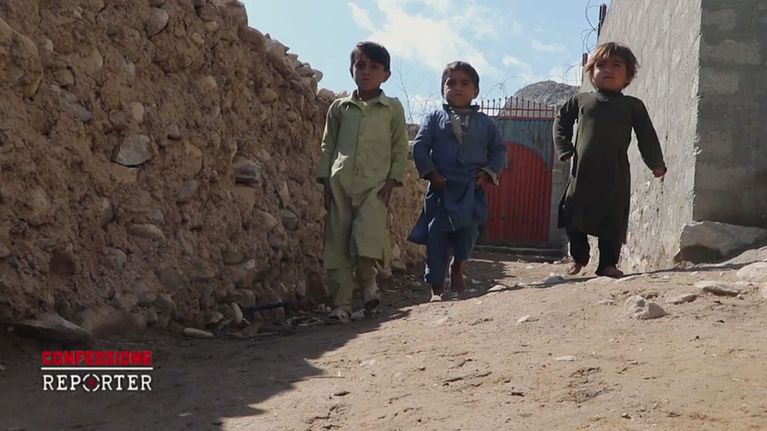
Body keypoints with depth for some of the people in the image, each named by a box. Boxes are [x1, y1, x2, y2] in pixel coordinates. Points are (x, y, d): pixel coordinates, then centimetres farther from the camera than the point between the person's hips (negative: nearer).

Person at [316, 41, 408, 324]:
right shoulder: (339, 107, 12)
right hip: (340, 184, 2)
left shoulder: (393, 108, 7)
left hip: (375, 184, -2)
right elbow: (328, 145, 14)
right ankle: (342, 305, 10)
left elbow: (400, 148, 7)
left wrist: (393, 179, -3)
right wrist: (325, 180, 6)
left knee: (366, 239, -17)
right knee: (338, 245, 1)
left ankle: (367, 280, 15)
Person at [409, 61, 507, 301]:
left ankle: (458, 267, 21)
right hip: (441, 188, 0)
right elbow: (419, 146, 1)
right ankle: (436, 287, 12)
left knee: (468, 231, -12)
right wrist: (430, 172, -9)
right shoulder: (435, 119, 5)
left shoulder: (485, 123, 9)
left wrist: (489, 173, -3)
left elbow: (498, 150, 11)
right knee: (436, 238, 1)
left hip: (472, 190, 1)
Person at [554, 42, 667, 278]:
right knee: (574, 216, 4)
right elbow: (561, 122, 20)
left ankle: (608, 263, 13)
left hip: (616, 174, -1)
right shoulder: (580, 100, 10)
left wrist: (656, 164, 7)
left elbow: (647, 136, 10)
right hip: (582, 171, 1)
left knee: (613, 222, 0)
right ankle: (578, 258, 23)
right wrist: (564, 148, 8)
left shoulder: (633, 106, 8)